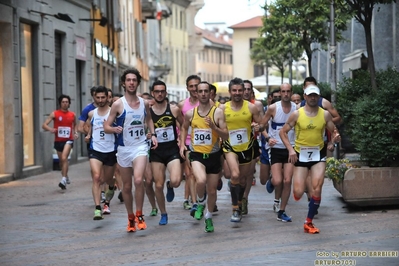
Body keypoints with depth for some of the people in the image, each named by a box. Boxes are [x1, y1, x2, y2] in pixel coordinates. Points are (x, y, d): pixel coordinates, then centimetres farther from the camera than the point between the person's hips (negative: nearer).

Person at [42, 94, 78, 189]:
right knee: (62, 160, 15)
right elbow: (44, 125, -6)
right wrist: (50, 129, -27)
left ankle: (63, 179, -23)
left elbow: (75, 125, 24)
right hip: (58, 140, 2)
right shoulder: (54, 114, -3)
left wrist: (75, 133, 6)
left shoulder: (72, 115, 3)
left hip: (68, 140, -2)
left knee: (64, 158, -22)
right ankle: (66, 177, 40)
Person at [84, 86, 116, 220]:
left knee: (109, 180, 15)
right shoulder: (92, 114, 9)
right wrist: (88, 136, 7)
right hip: (95, 150, 1)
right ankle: (97, 209, -21)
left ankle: (107, 202, 41)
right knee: (96, 177, -17)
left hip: (110, 150, -1)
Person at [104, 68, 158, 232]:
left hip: (140, 146, 0)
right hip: (123, 148, 0)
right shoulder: (118, 104, -6)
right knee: (126, 186, 9)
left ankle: (139, 215, -6)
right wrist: (114, 129, -27)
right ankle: (130, 218, 27)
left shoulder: (144, 103, 3)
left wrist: (153, 134, 8)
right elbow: (106, 127, -5)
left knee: (138, 180, -21)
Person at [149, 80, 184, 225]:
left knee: (176, 181, -21)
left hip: (172, 150, -1)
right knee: (159, 185, 3)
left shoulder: (174, 109, -2)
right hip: (156, 152, 1)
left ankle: (170, 186, 17)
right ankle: (163, 214, 21)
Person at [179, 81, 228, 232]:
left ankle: (209, 217, 36)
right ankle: (200, 203, 1)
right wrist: (182, 144, 9)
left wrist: (213, 127, -22)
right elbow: (184, 128, 22)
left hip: (213, 155, 1)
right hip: (197, 154, -1)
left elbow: (226, 136, -6)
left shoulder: (217, 112, -5)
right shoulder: (190, 113, 2)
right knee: (201, 181, -30)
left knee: (212, 190, 10)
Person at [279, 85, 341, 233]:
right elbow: (283, 132, -1)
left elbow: (334, 132, 8)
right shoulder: (297, 114, -6)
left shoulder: (325, 114, 0)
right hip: (301, 154, -1)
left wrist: (336, 137, -17)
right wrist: (290, 149, -13)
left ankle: (309, 223, 5)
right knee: (299, 193, -6)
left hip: (318, 154, 1)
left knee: (317, 188, -10)